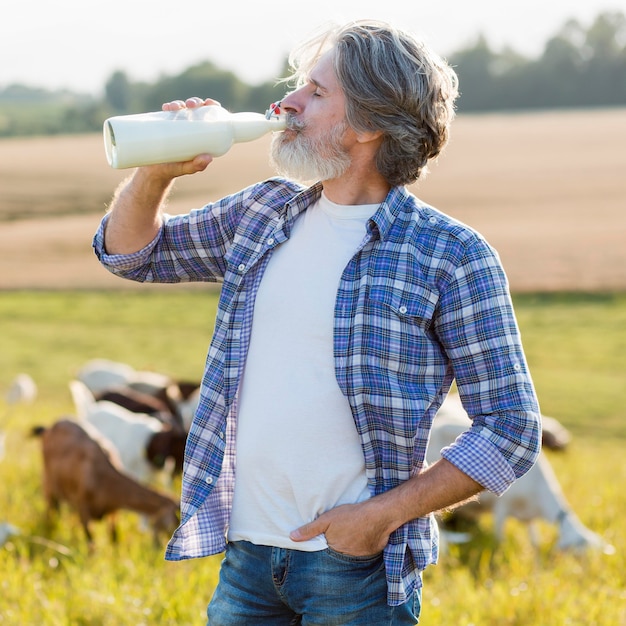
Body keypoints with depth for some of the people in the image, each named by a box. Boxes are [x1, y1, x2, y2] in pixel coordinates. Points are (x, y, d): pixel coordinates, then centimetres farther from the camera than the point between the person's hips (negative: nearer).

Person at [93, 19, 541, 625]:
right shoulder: (264, 211, 8)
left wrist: (386, 513, -13)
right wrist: (156, 172, 0)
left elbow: (511, 429, -8)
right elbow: (129, 250, 20)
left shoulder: (453, 257, -9)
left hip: (359, 569, -5)